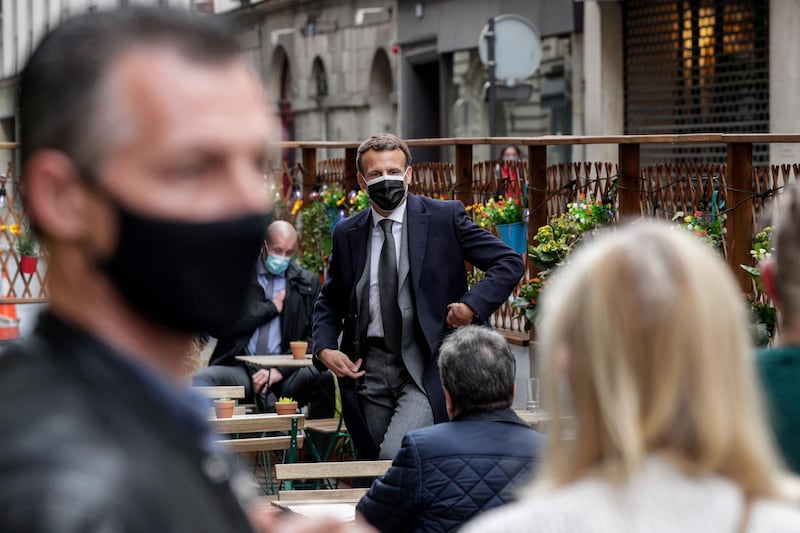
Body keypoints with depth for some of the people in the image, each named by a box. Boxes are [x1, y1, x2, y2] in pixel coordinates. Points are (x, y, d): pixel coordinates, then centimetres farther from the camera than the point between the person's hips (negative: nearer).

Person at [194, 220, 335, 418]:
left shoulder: (308, 282, 13)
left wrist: (280, 370, -9)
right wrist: (271, 308, -2)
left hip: (284, 374, 1)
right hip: (239, 370, -1)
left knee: (323, 378, -30)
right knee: (202, 379, -32)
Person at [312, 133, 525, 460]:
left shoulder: (445, 218, -2)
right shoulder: (347, 233, 8)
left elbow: (509, 263, -1)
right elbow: (329, 301, 20)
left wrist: (473, 305, -15)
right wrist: (324, 349, 2)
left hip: (425, 367, -4)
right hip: (370, 368, 5)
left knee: (395, 456, -25)